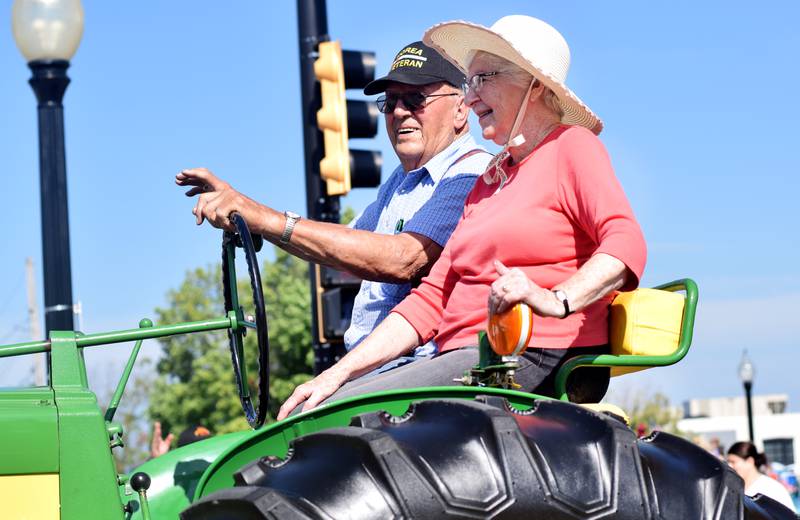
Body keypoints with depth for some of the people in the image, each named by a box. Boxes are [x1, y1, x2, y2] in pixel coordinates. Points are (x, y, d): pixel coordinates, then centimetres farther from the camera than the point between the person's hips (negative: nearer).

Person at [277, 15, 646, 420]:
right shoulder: (489, 180, 27)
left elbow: (626, 246, -15)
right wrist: (339, 372, 9)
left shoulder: (572, 147, 3)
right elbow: (433, 299, 20)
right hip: (467, 356, 8)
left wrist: (556, 300, -33)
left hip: (534, 361, -8)